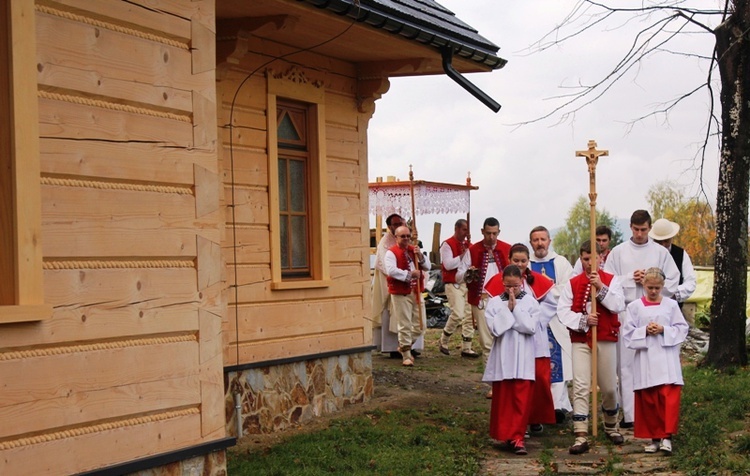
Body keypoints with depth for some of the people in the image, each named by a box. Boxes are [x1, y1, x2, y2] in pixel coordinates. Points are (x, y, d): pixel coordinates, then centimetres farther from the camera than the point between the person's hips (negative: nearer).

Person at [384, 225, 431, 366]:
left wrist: (420, 256, -7)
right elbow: (391, 270, -22)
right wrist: (409, 274, -22)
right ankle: (406, 356, 5)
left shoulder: (414, 250, 15)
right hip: (400, 294, -7)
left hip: (416, 292, 7)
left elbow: (427, 267, 11)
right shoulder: (391, 252, -7)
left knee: (419, 326, 9)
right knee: (405, 326, -5)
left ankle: (404, 346, 30)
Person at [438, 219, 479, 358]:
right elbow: (448, 264, -18)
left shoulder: (468, 245, 13)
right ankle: (443, 341, 5)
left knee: (470, 315, 3)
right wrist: (463, 254, -15)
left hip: (468, 283, 7)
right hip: (454, 284, -7)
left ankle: (466, 348, 11)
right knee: (458, 314, -17)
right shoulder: (447, 245, -7)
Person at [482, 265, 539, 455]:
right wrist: (509, 309, -11)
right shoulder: (494, 302, 2)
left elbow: (531, 327, -10)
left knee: (522, 399, -4)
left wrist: (516, 308, -11)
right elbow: (495, 329, -9)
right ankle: (504, 433, 21)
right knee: (502, 398, 7)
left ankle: (517, 436, 1)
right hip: (502, 358, 1)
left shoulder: (530, 302, 2)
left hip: (523, 358, -1)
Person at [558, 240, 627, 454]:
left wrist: (601, 287, -21)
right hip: (580, 341, 0)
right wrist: (584, 320, -16)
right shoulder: (572, 283, 4)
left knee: (609, 387, 9)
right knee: (580, 387, -8)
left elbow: (619, 306, -13)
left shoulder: (611, 280, 1)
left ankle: (611, 427, 34)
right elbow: (563, 311, -4)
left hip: (606, 340, 0)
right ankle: (581, 437, -8)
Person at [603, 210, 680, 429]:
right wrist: (631, 279, -9)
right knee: (626, 363, -1)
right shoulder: (618, 252, 8)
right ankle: (629, 413, 2)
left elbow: (672, 283, 5)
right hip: (626, 312, 0)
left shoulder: (661, 253, 8)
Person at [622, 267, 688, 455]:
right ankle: (654, 437, 14)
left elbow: (682, 328, 5)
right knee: (647, 400, 3)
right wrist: (645, 331, -12)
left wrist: (664, 330, -10)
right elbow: (628, 333, 3)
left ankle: (667, 436, -3)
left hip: (667, 359, 0)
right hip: (645, 359, 1)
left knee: (669, 397, -10)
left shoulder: (671, 305, 5)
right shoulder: (635, 307, 4)